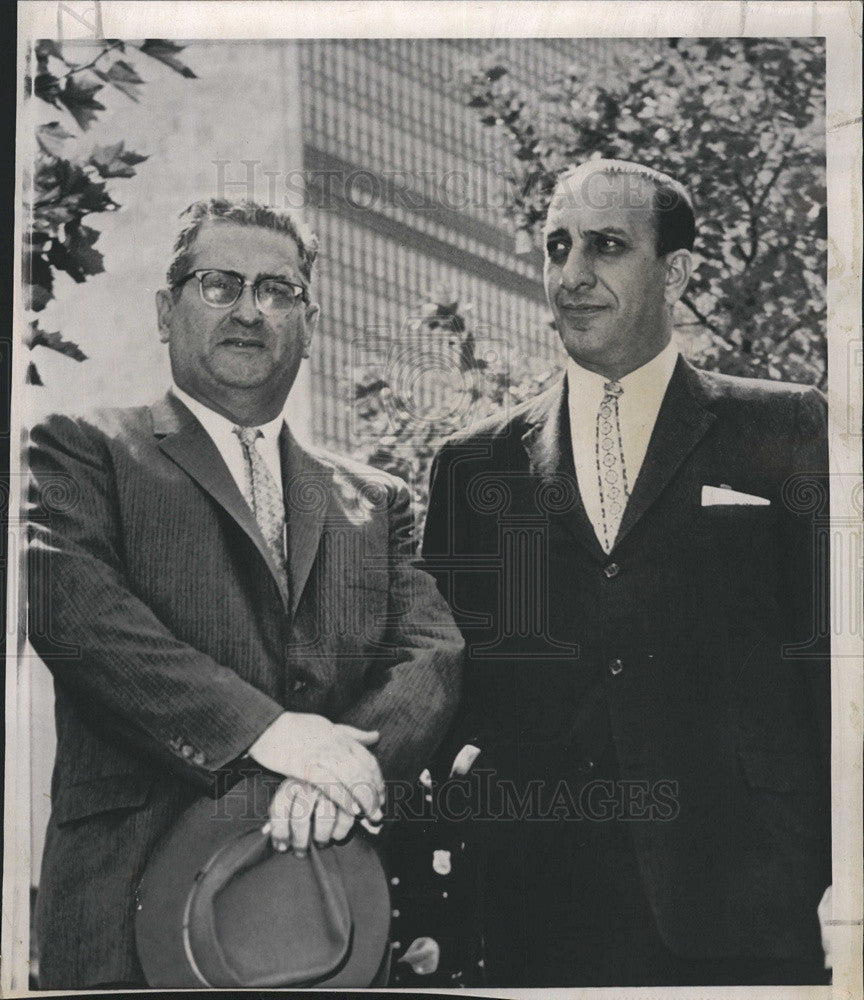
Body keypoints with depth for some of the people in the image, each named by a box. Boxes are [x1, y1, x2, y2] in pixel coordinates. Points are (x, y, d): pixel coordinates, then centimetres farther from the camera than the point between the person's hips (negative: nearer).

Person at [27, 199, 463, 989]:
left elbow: (434, 654, 4)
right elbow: (71, 606, -12)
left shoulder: (374, 500, 17)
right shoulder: (83, 451, 5)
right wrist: (260, 728, -22)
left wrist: (353, 756, -17)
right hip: (134, 891, -3)